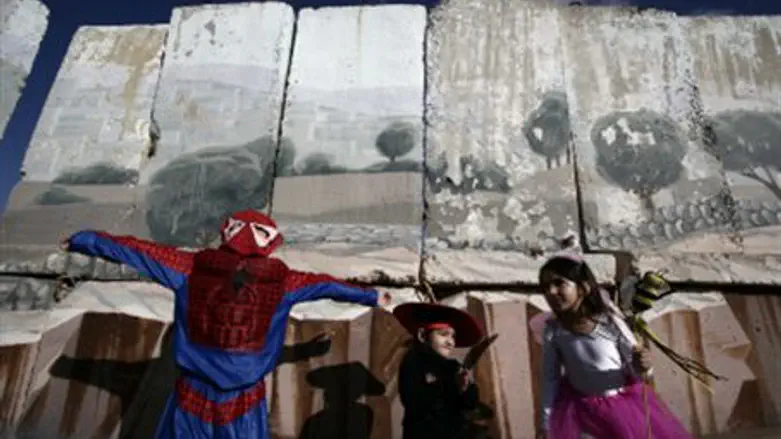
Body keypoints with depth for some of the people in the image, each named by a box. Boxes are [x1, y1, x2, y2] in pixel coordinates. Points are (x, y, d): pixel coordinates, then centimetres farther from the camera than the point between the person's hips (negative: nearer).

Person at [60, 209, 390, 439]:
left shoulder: (193, 267, -10)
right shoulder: (278, 279, -10)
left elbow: (139, 251, -1)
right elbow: (324, 285, 3)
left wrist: (83, 240, 13)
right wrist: (370, 297, 18)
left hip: (194, 395, 1)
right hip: (244, 401, -1)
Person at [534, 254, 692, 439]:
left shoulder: (610, 323, -23)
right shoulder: (553, 331, -18)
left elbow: (636, 371, -12)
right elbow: (550, 377, -6)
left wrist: (642, 367, -37)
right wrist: (545, 423, -1)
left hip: (622, 403, 0)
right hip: (581, 407, 1)